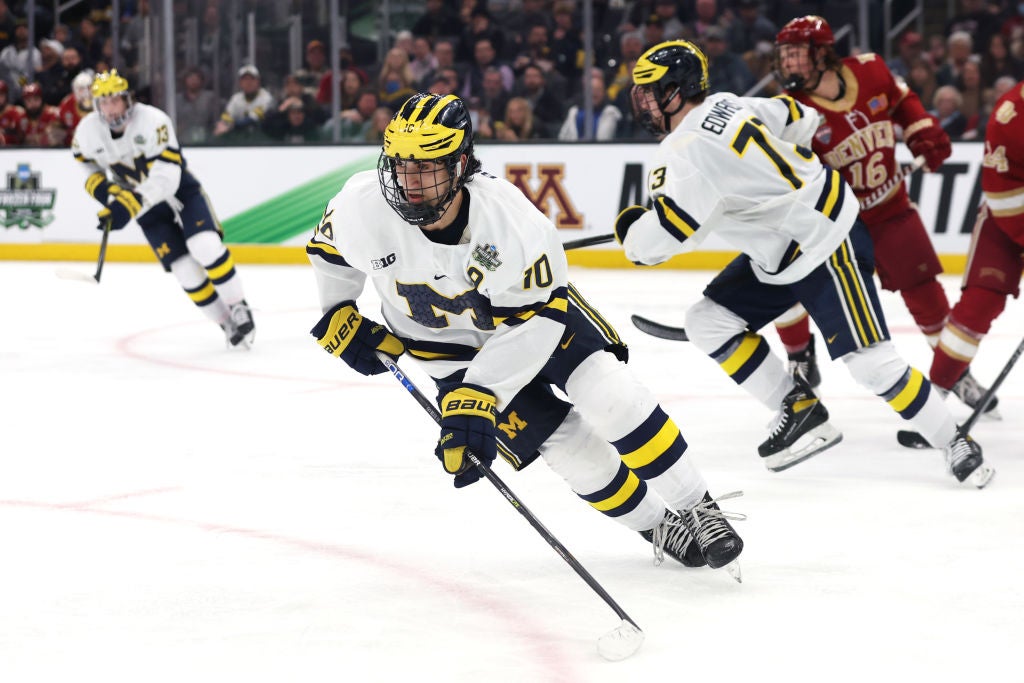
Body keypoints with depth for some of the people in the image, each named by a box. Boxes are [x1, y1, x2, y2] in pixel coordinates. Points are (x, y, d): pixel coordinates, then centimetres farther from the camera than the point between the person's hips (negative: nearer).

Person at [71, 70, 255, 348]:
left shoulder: (153, 121, -27)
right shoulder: (87, 132, -13)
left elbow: (166, 177, -33)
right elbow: (86, 162, 11)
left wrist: (128, 207, -39)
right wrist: (100, 187, -8)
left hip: (180, 189, -3)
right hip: (147, 207, 3)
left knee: (205, 247, -25)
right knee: (186, 271, -9)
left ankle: (239, 308, -7)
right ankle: (227, 324, 7)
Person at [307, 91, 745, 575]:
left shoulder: (511, 220, -34)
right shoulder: (362, 207, -27)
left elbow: (532, 323, -29)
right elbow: (329, 246, -2)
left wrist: (475, 398, -36)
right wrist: (338, 321, -7)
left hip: (534, 306, -1)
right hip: (450, 346, 1)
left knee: (610, 396, -19)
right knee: (563, 441, -8)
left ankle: (694, 507, 0)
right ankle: (656, 526, 12)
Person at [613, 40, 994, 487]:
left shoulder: (688, 149, -24)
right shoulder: (722, 105, 3)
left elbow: (664, 233, -30)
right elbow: (799, 118, 14)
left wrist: (631, 229, -7)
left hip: (824, 242, -10)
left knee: (869, 362, -10)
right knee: (709, 321, 3)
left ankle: (955, 444, 4)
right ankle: (800, 411, 6)